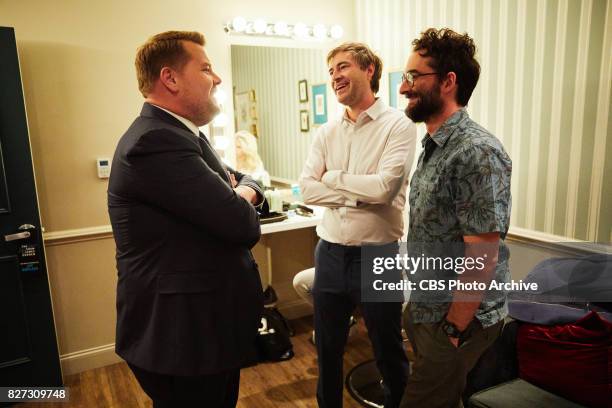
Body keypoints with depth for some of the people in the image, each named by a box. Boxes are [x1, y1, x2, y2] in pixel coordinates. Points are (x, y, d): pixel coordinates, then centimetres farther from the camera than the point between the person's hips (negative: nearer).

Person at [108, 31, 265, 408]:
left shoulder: (179, 134, 9)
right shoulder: (157, 142, -25)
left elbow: (247, 179, 14)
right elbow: (243, 226, -29)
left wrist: (241, 192, -9)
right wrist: (239, 204, -5)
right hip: (184, 334, -10)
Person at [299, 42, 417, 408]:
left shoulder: (398, 126, -8)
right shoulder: (327, 133, 7)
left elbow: (384, 187, -21)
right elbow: (307, 189, -3)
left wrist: (333, 177, -9)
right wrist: (359, 195, -14)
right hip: (330, 254, 5)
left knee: (389, 353, 16)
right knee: (327, 350, 21)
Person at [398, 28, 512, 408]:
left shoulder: (478, 152, -24)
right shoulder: (434, 145, 6)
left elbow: (482, 258, -24)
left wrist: (453, 330, -17)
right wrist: (417, 309, 14)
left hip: (457, 320, -8)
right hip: (426, 310, 8)